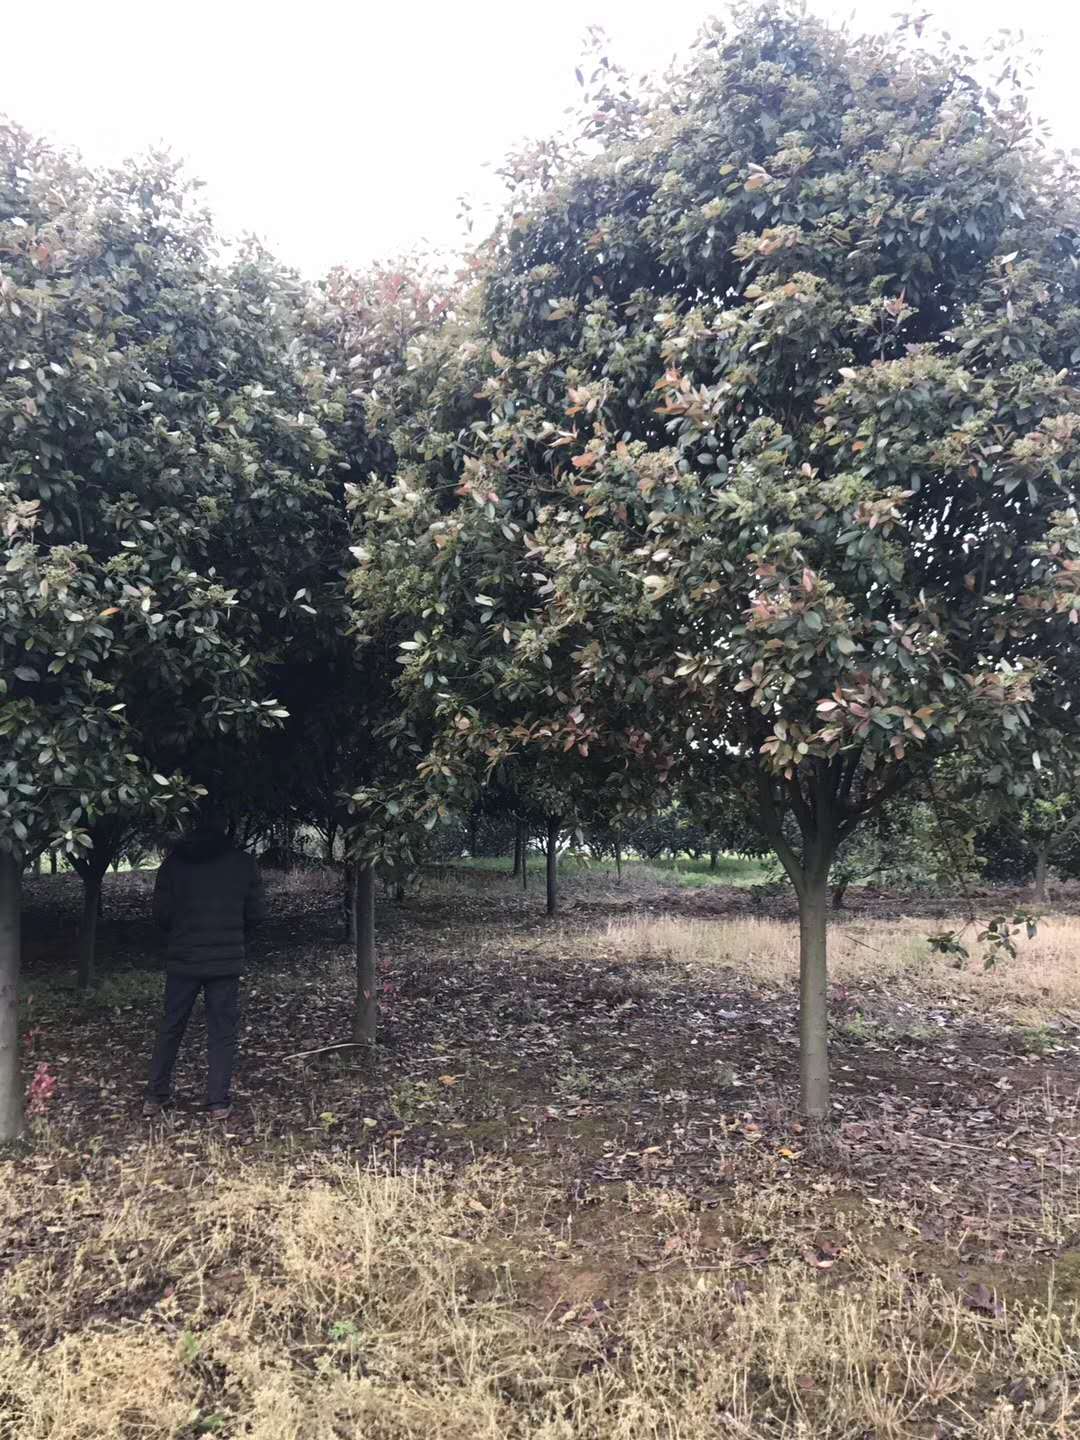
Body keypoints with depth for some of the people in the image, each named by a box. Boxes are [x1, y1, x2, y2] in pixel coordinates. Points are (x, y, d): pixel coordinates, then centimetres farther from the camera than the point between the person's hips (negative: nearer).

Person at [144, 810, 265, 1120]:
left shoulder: (175, 861, -2)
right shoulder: (244, 863, -4)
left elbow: (161, 912, -2)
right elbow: (255, 913, 0)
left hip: (183, 957, 1)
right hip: (227, 960, -1)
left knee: (171, 1026, 14)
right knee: (222, 1030, 5)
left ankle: (155, 1097, 20)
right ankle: (218, 1102, 6)